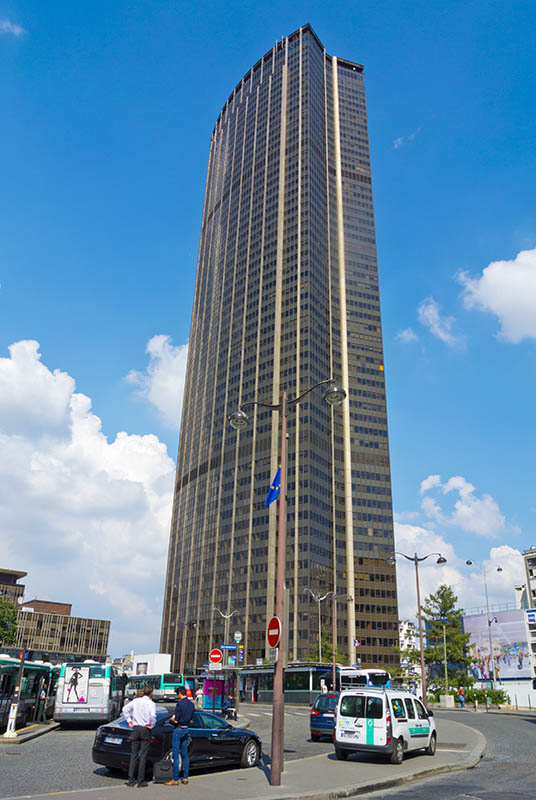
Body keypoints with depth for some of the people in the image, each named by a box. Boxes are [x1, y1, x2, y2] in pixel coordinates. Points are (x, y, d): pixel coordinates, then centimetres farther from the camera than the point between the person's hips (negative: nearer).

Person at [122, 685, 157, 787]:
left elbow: (125, 709, 5)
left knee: (133, 755, 9)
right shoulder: (151, 703, -8)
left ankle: (131, 780, 7)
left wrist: (129, 721, 10)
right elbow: (153, 716, -21)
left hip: (135, 729, 3)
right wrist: (151, 725, -5)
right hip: (146, 730, -3)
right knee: (143, 756, 3)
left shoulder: (136, 701, 4)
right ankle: (141, 781, 4)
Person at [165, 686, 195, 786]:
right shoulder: (191, 704, 7)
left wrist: (171, 720, 3)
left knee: (176, 755, -2)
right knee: (185, 755, 13)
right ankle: (185, 778, 16)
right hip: (186, 730, 8)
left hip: (178, 730, -8)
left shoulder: (180, 704, -17)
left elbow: (175, 720, -17)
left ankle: (175, 780, 1)